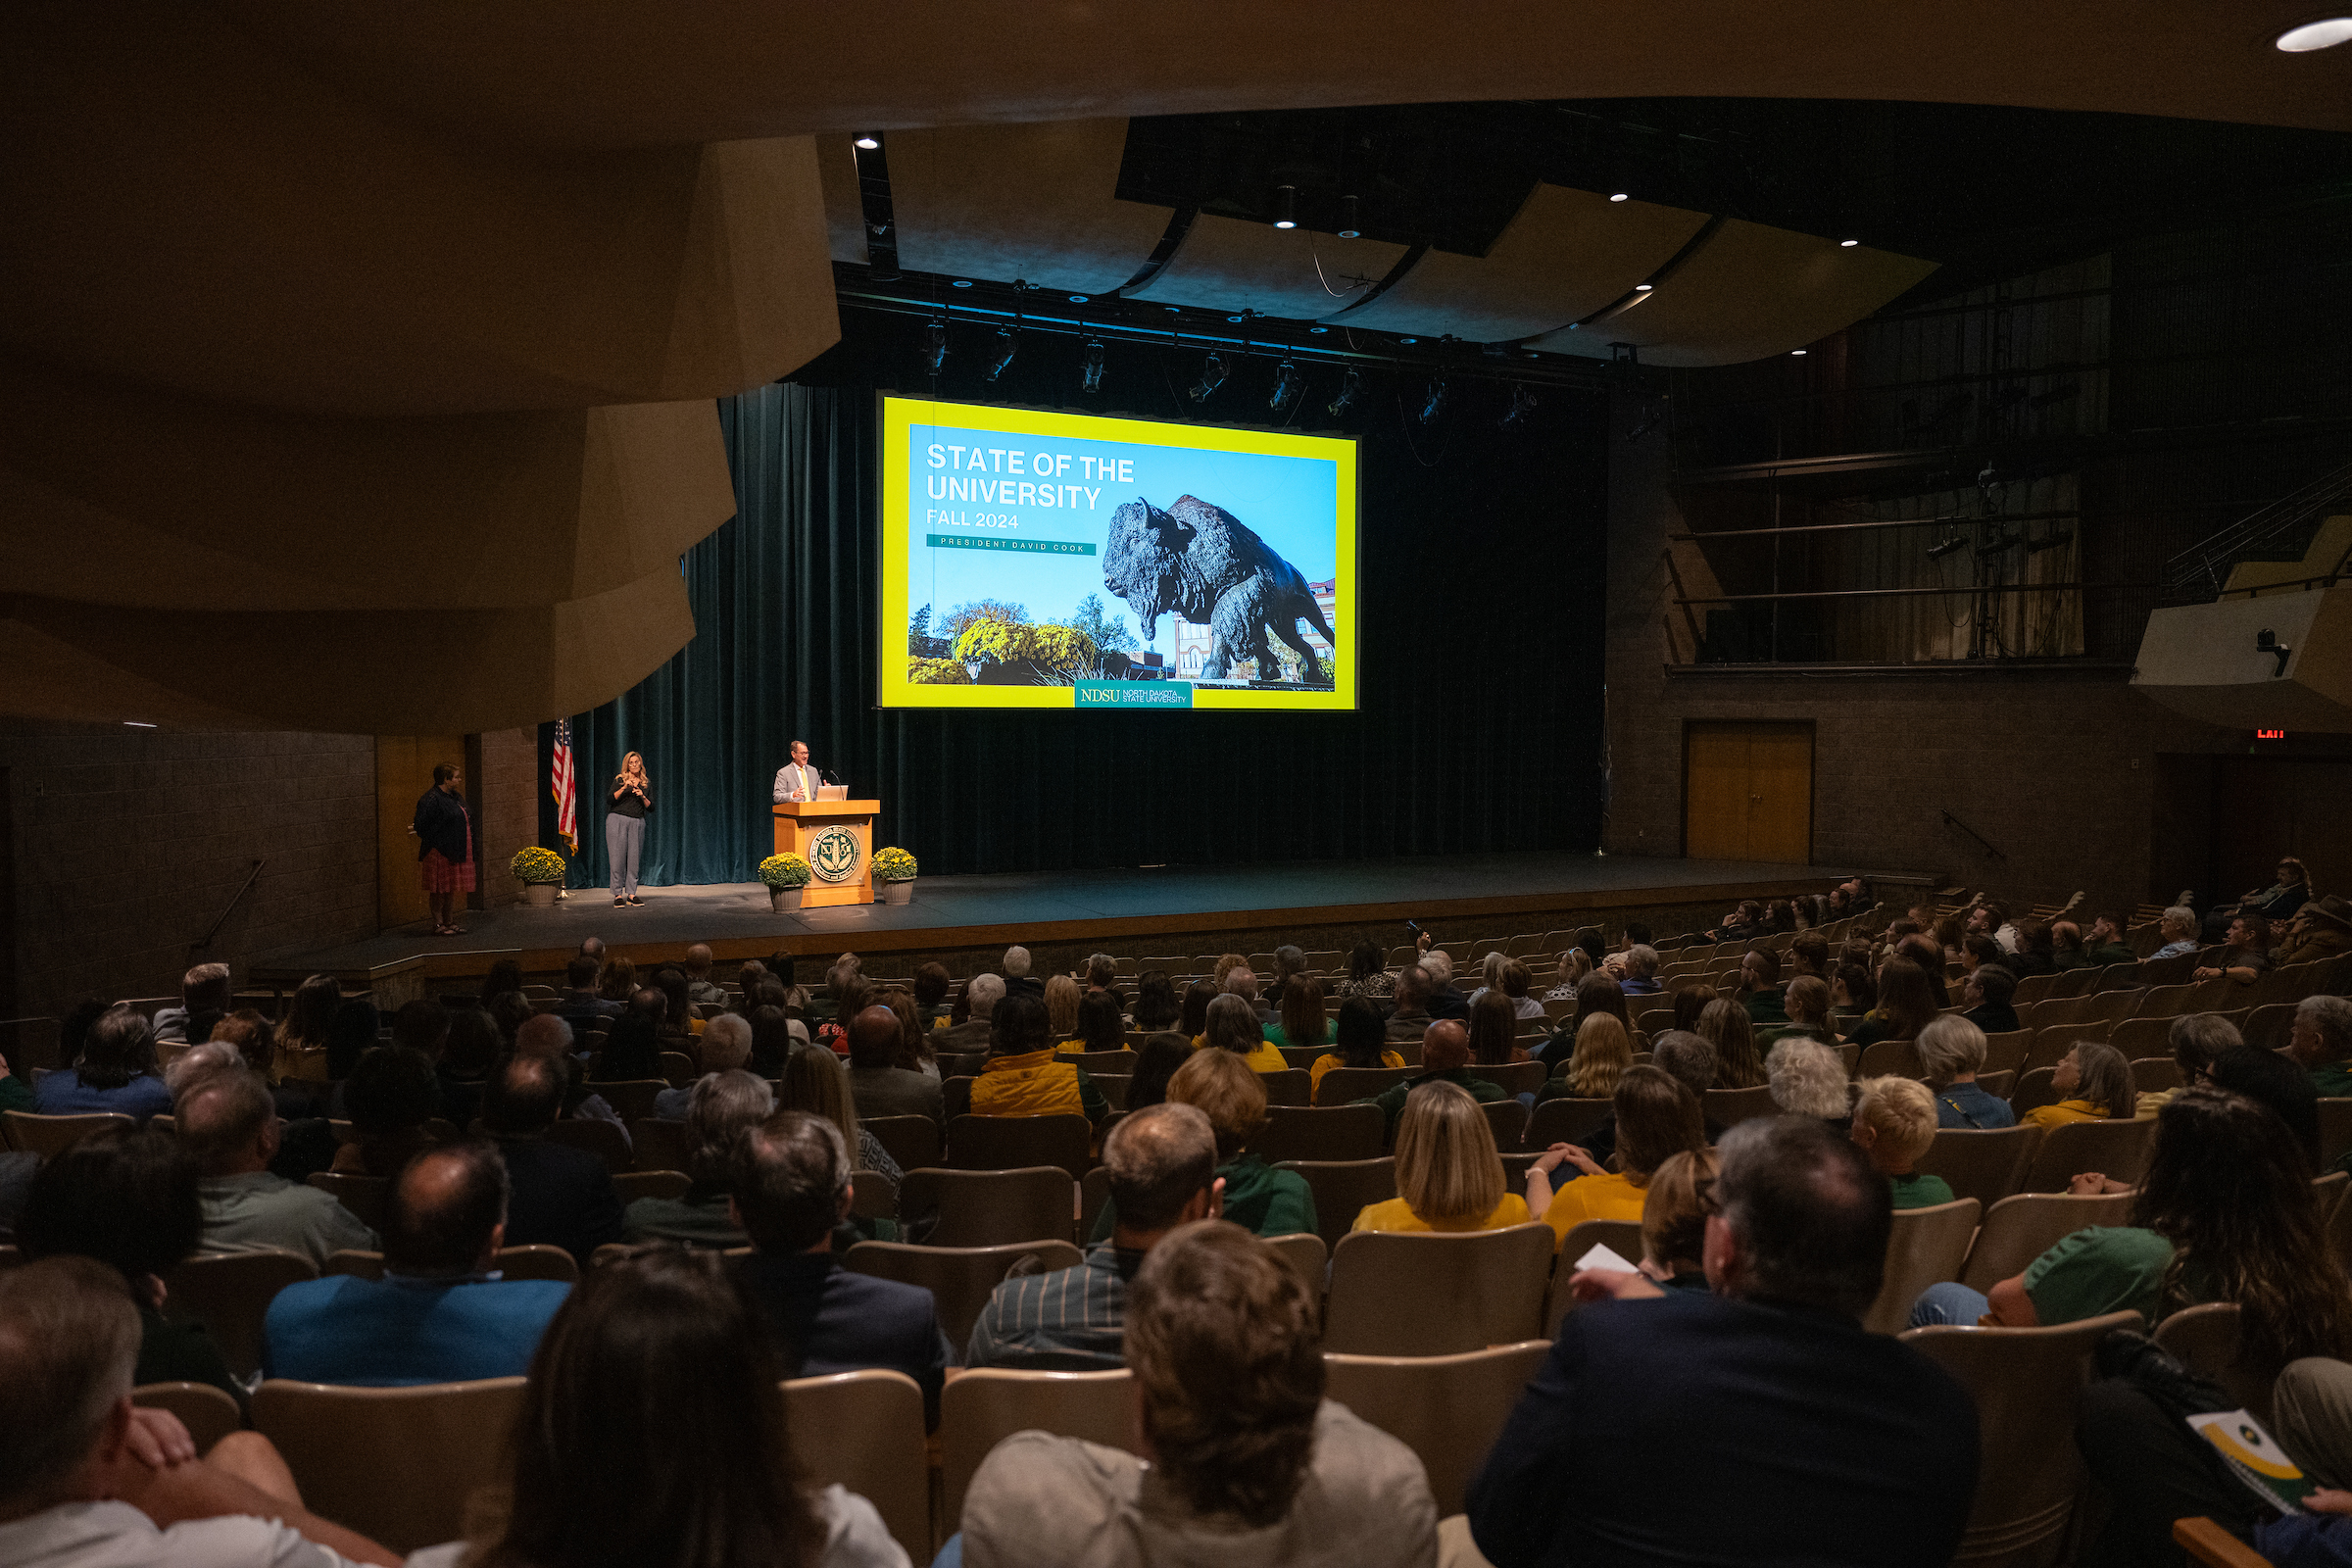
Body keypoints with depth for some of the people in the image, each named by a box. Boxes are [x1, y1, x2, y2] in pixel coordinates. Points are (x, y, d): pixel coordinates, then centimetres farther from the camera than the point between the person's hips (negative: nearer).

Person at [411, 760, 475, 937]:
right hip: (439, 853, -9)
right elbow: (421, 825, -17)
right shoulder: (430, 799, -14)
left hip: (456, 852, 9)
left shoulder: (455, 796, 14)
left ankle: (449, 922, 20)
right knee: (439, 889, -2)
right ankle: (438, 924, 4)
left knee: (452, 889, 13)